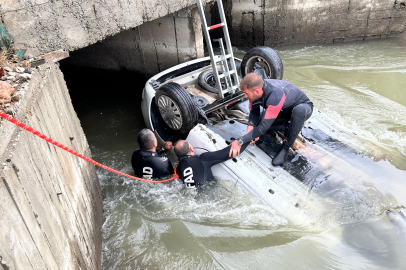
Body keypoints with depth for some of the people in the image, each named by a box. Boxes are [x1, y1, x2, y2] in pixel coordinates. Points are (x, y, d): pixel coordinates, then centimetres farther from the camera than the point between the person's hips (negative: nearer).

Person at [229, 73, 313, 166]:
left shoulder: (275, 96, -42)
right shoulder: (255, 89, -21)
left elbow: (264, 127, -41)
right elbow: (254, 113, -10)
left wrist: (240, 141, -40)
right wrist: (250, 129, -30)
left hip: (303, 107, -6)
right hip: (284, 110, 6)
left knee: (299, 110, -42)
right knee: (258, 121, -14)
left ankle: (286, 147, -25)